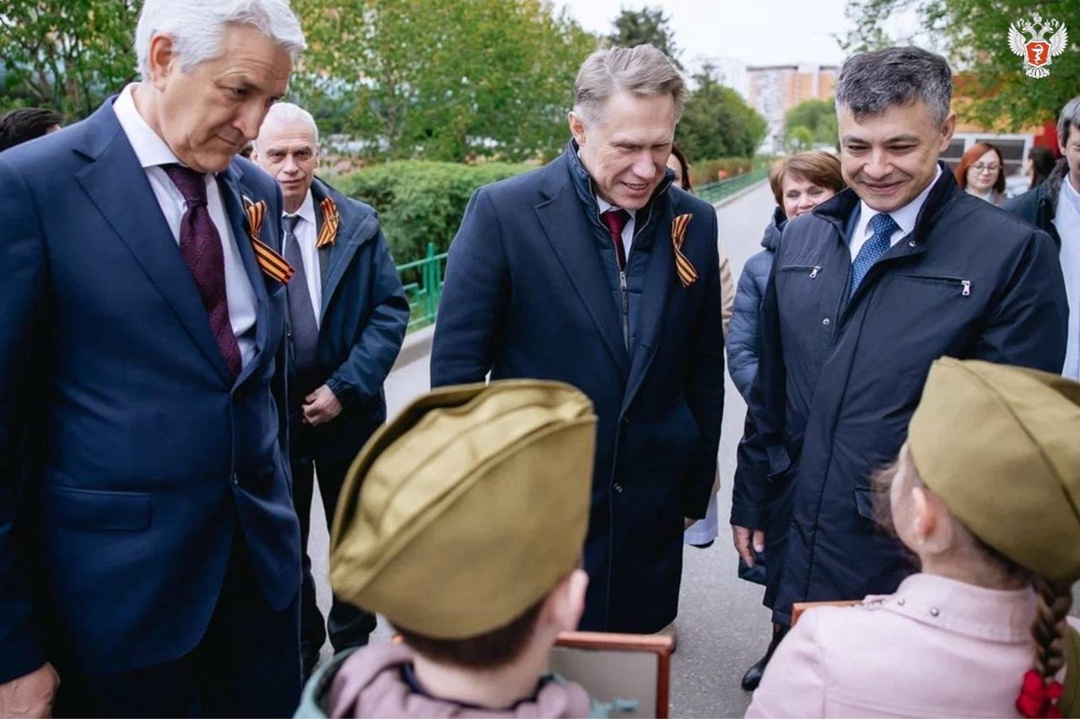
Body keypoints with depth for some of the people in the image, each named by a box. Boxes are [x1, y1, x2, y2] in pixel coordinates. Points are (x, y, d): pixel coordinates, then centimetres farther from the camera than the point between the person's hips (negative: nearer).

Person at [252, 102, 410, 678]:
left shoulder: (358, 224, -3)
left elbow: (391, 309, -5)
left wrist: (345, 387, -14)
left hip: (349, 411, 1)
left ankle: (354, 646, 38)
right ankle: (299, 654, 36)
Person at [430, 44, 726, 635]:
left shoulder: (694, 223, 0)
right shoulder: (504, 212, -12)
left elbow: (703, 368, 7)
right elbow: (456, 364, -9)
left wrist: (697, 491, 10)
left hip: (650, 513, 4)